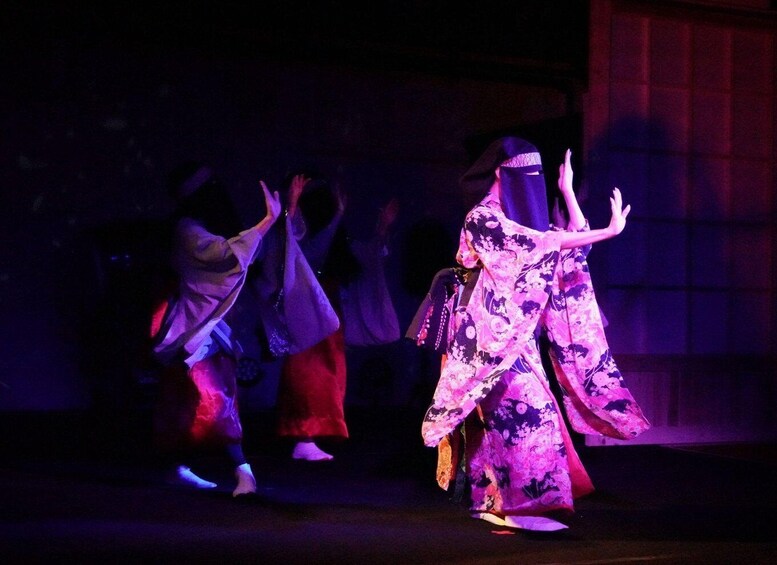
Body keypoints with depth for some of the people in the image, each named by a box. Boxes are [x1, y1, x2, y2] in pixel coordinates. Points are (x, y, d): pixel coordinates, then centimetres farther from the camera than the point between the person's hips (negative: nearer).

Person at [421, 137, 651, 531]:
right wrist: (610, 231, -24)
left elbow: (574, 238, 9)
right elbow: (545, 243, -21)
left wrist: (567, 190, 5)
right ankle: (523, 505, -15)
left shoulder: (522, 217, 14)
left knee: (502, 416, 8)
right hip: (494, 334, -8)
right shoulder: (483, 218, -11)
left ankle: (494, 502, 13)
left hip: (515, 335, 8)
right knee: (525, 409, -16)